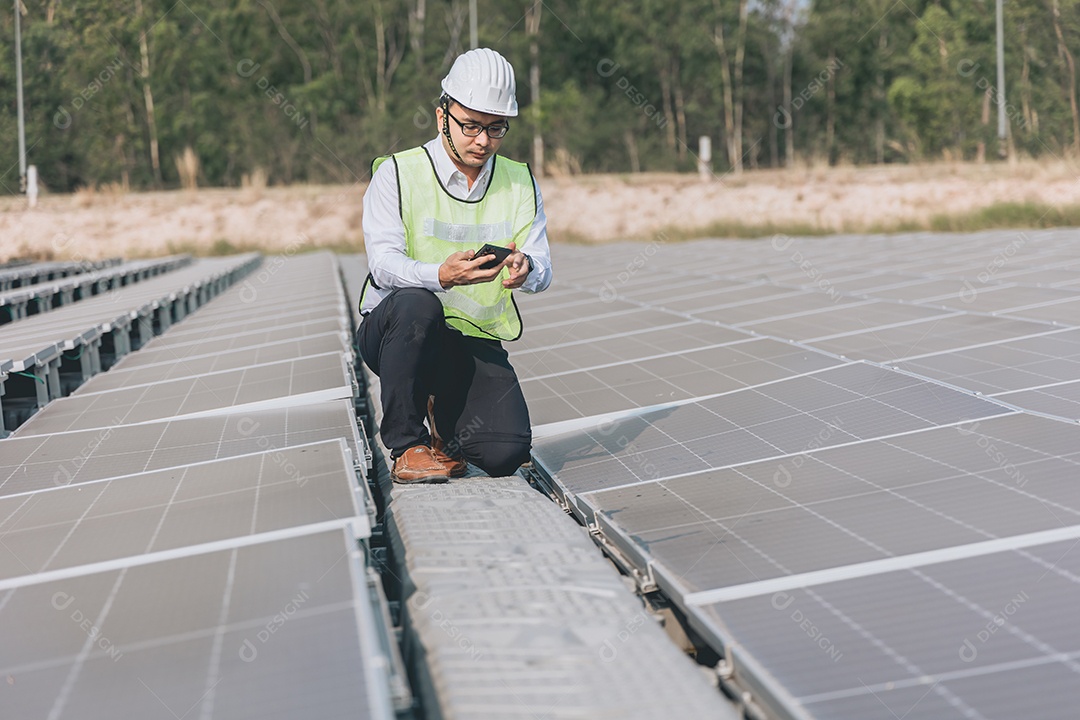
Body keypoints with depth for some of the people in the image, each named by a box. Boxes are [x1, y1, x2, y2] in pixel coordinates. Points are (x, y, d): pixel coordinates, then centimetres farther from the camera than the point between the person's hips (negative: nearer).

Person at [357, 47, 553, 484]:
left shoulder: (520, 184, 8)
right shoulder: (396, 175, -4)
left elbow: (542, 270, -4)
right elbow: (383, 264, -17)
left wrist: (525, 268, -30)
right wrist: (442, 276, -38)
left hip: (476, 343, 2)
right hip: (392, 333, -2)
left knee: (506, 453, -21)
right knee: (416, 303, -38)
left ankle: (445, 415, 16)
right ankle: (406, 445, -20)